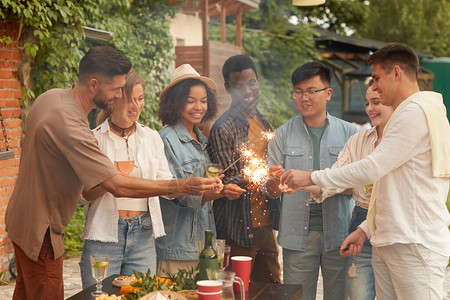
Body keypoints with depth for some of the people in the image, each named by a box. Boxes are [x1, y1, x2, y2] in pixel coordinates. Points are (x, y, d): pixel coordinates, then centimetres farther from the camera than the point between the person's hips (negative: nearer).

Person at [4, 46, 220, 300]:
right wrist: (183, 186, -34)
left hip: (21, 215, 10)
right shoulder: (70, 126, -32)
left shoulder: (51, 97, -1)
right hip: (39, 231, -10)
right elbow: (118, 186, -34)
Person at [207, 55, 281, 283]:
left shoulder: (263, 121, 12)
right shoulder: (222, 129, -12)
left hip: (265, 224, 7)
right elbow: (222, 181, -15)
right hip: (238, 230, -7)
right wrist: (245, 181, -33)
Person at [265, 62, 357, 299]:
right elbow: (271, 187, 5)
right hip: (297, 234, 0)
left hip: (338, 233, 0)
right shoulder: (283, 134, 8)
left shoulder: (348, 133, 6)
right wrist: (276, 180, -18)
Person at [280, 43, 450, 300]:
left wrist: (312, 177, -9)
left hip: (415, 245, -9)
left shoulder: (415, 112, -11)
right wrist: (366, 229, 18)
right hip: (387, 244, 10)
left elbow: (372, 168, -17)